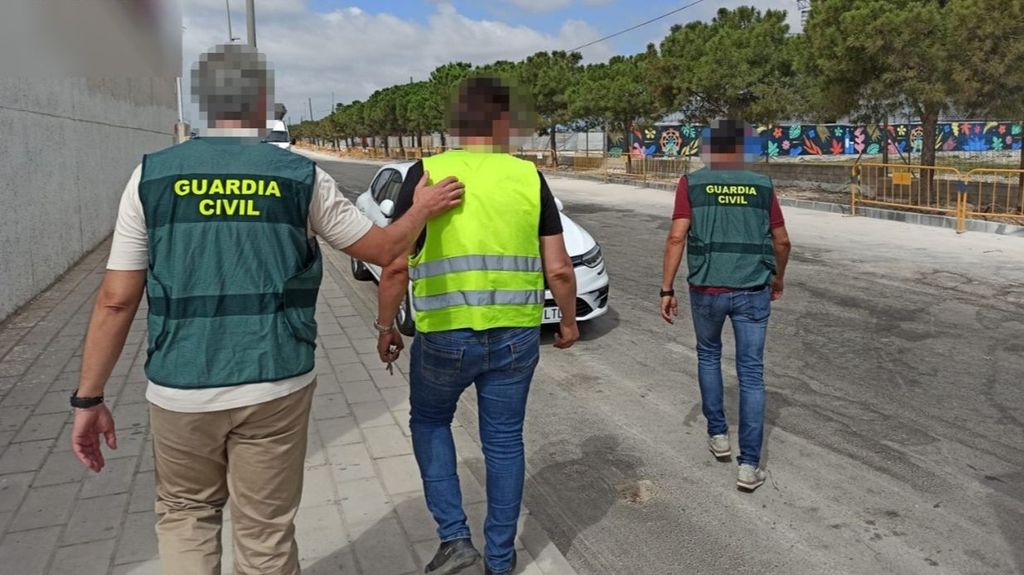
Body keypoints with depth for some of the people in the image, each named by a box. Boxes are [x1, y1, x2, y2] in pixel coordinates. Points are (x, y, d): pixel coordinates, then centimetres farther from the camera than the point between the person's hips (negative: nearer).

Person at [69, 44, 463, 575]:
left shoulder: (152, 175, -2)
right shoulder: (301, 176, -4)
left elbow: (116, 300, -3)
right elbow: (384, 249, 5)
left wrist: (89, 398, 6)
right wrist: (423, 209, 23)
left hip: (180, 391, 1)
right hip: (276, 387, -1)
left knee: (185, 513, 26)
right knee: (266, 532, 15)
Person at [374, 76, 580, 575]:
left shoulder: (426, 174, -6)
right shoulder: (529, 178, -1)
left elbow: (395, 266, -9)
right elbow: (559, 269, -2)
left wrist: (386, 328, 6)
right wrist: (569, 321, 14)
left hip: (445, 337, -1)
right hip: (516, 337, 2)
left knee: (429, 421, 24)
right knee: (504, 442, 17)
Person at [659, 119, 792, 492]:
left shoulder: (692, 184, -1)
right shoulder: (762, 186, 5)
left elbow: (677, 238, -9)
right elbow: (782, 241, 10)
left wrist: (667, 289, -5)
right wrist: (779, 278, 27)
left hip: (707, 290, 0)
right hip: (753, 291, 1)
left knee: (708, 354, 25)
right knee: (751, 374, 5)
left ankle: (718, 434, 30)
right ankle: (749, 465, 5)